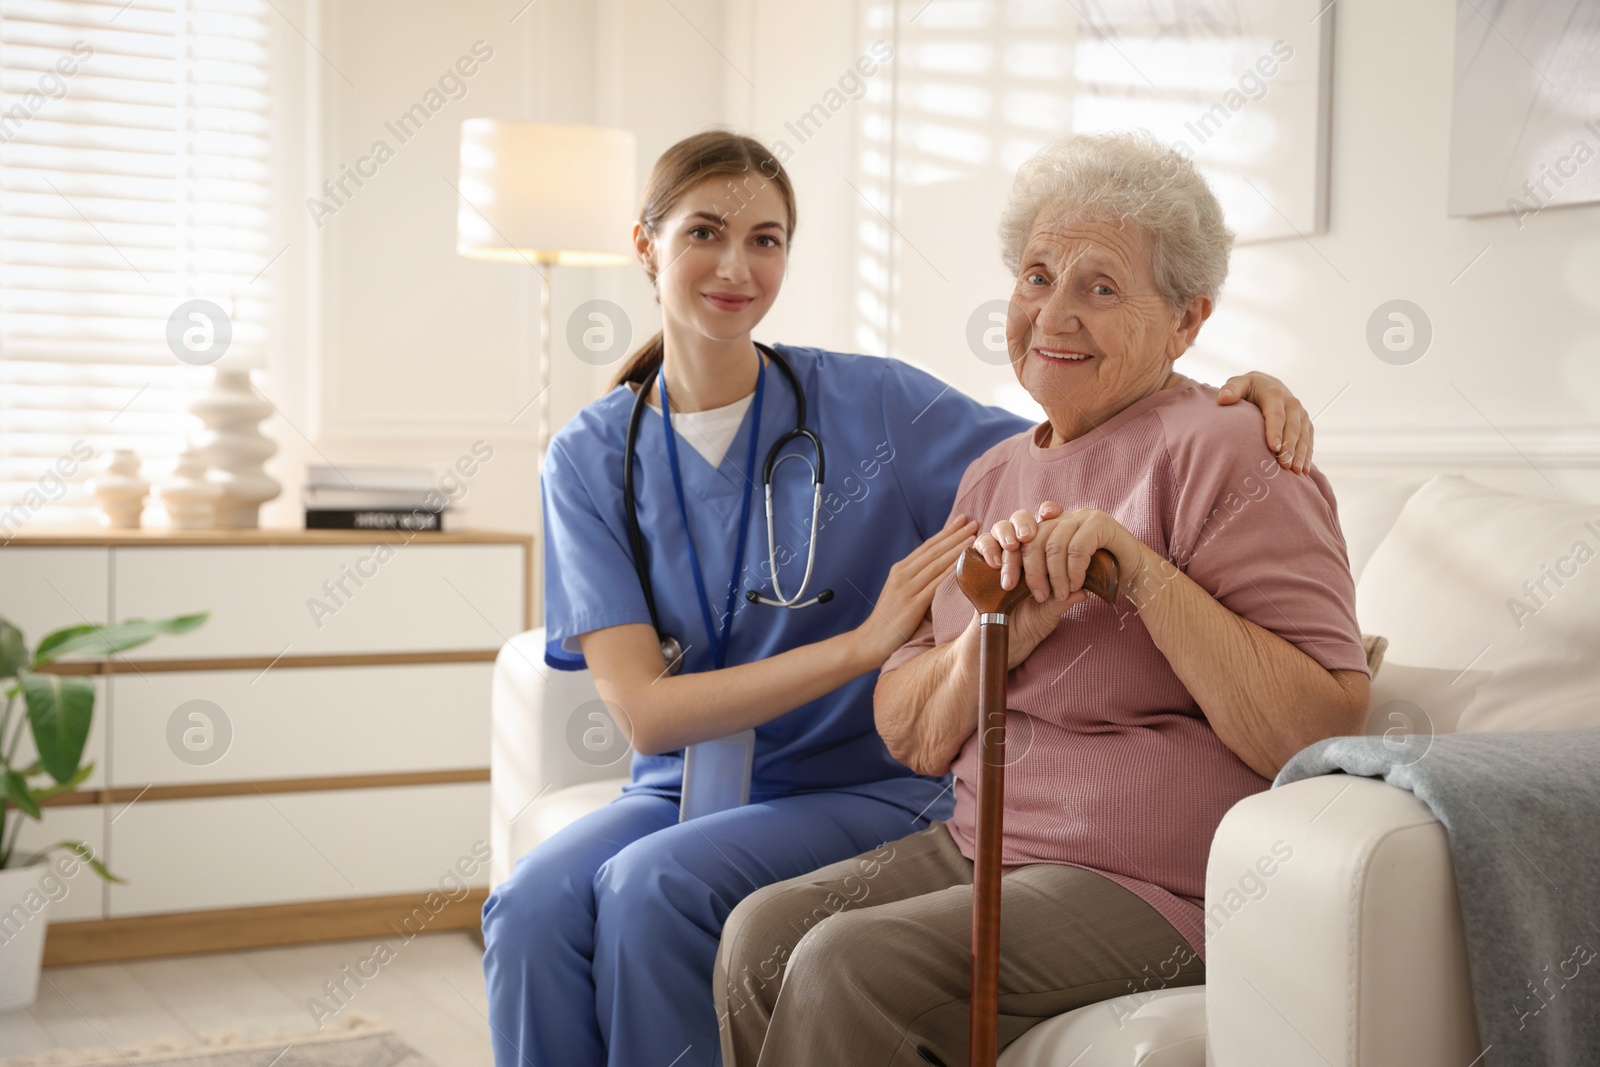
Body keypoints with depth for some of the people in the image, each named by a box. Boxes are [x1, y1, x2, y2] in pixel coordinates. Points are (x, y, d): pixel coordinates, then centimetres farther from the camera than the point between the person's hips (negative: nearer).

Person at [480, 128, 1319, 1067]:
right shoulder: (591, 458, 1)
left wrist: (1231, 402, -20)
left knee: (650, 884, -29)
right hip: (684, 786, 2)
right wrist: (864, 642, -20)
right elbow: (643, 710, -9)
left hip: (864, 790, -2)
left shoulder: (867, 403, -3)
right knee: (531, 909, -27)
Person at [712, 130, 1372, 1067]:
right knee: (761, 933, -12)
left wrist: (1144, 573, -24)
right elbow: (910, 739, 9)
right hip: (982, 850, 7)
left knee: (847, 967, -23)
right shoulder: (997, 476, 14)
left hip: (1159, 886, -7)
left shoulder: (1221, 453, -9)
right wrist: (995, 632, -12)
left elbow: (1326, 732, -19)